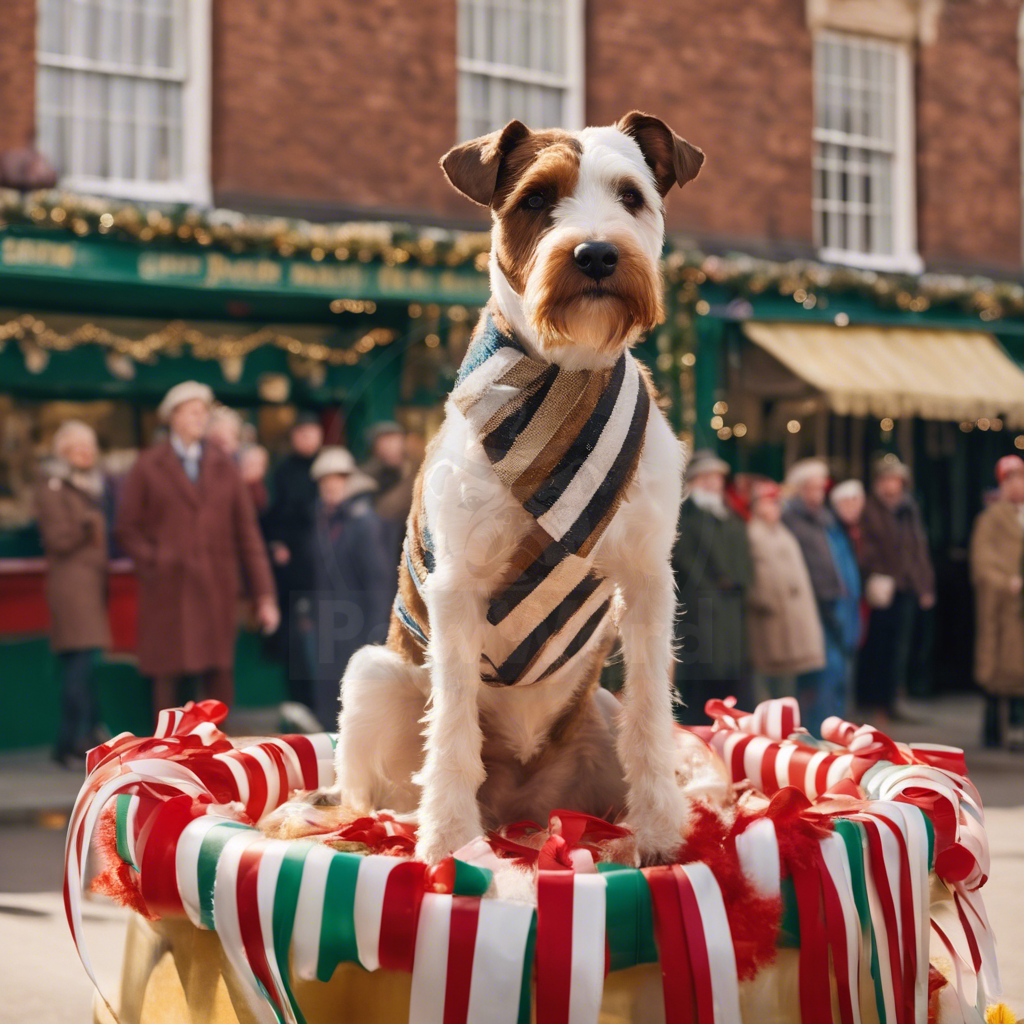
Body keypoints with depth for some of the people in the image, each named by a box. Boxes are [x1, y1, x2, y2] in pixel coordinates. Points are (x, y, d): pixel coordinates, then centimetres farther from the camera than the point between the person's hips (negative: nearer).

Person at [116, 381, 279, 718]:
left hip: (217, 589, 2)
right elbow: (127, 527, 5)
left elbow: (247, 532, 7)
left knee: (220, 677, 1)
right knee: (167, 677, 1)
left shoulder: (224, 468, 11)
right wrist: (153, 562, -11)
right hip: (168, 590, -2)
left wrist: (264, 595, 2)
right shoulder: (148, 467, 5)